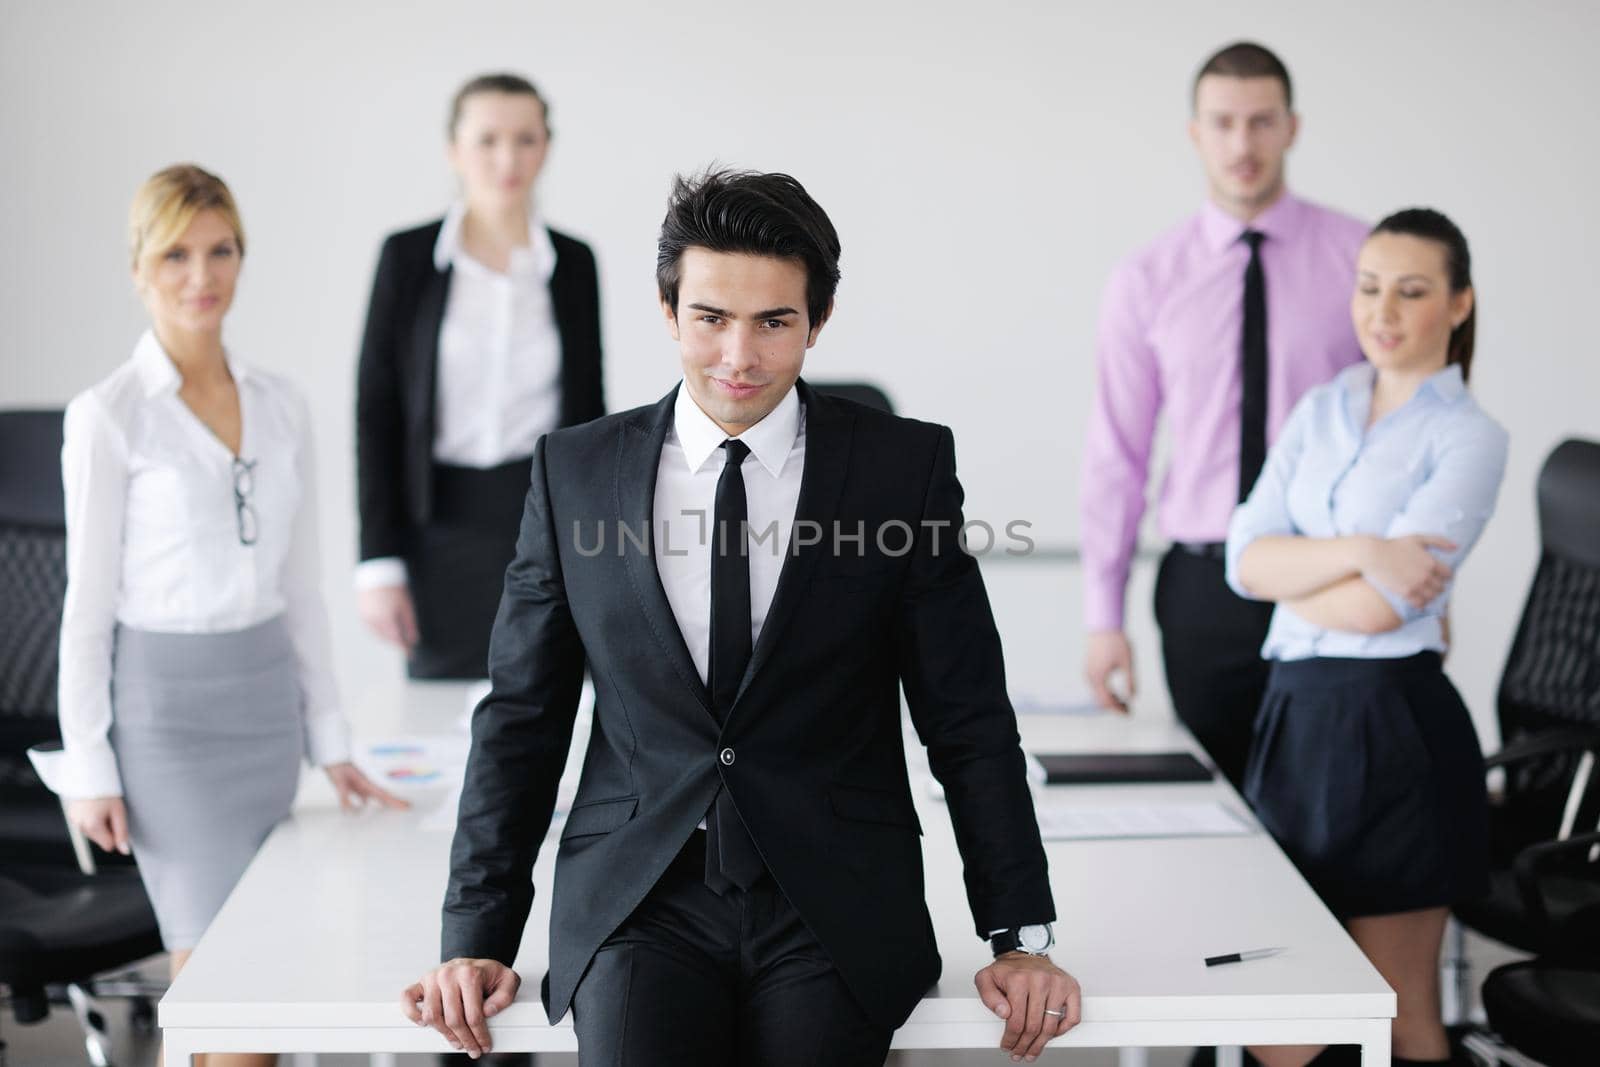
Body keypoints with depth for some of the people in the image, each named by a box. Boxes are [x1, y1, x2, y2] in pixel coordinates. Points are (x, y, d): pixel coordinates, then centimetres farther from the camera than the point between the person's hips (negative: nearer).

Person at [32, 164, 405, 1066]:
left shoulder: (282, 408, 7)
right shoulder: (110, 416, -8)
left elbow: (301, 586, 12)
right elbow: (89, 599, -6)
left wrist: (330, 737, 11)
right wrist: (88, 767, -8)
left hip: (266, 694, 5)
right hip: (165, 701, -5)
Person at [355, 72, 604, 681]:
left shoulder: (573, 263, 5)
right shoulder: (409, 256, -1)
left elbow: (587, 412, 10)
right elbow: (375, 412, -1)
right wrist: (379, 559, -6)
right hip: (447, 525, -1)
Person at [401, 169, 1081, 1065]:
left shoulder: (905, 466, 3)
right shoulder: (575, 470, 6)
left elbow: (970, 720, 5)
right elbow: (521, 719, 9)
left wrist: (1021, 938, 0)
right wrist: (476, 941, 3)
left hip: (837, 911, 0)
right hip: (637, 910, 0)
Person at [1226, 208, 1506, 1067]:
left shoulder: (1468, 439, -6)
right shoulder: (1322, 410, 11)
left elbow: (1377, 607, -15)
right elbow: (1245, 558, -1)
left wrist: (1287, 572, -1)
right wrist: (1359, 551, -16)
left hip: (1392, 729, -5)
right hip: (1296, 710, 6)